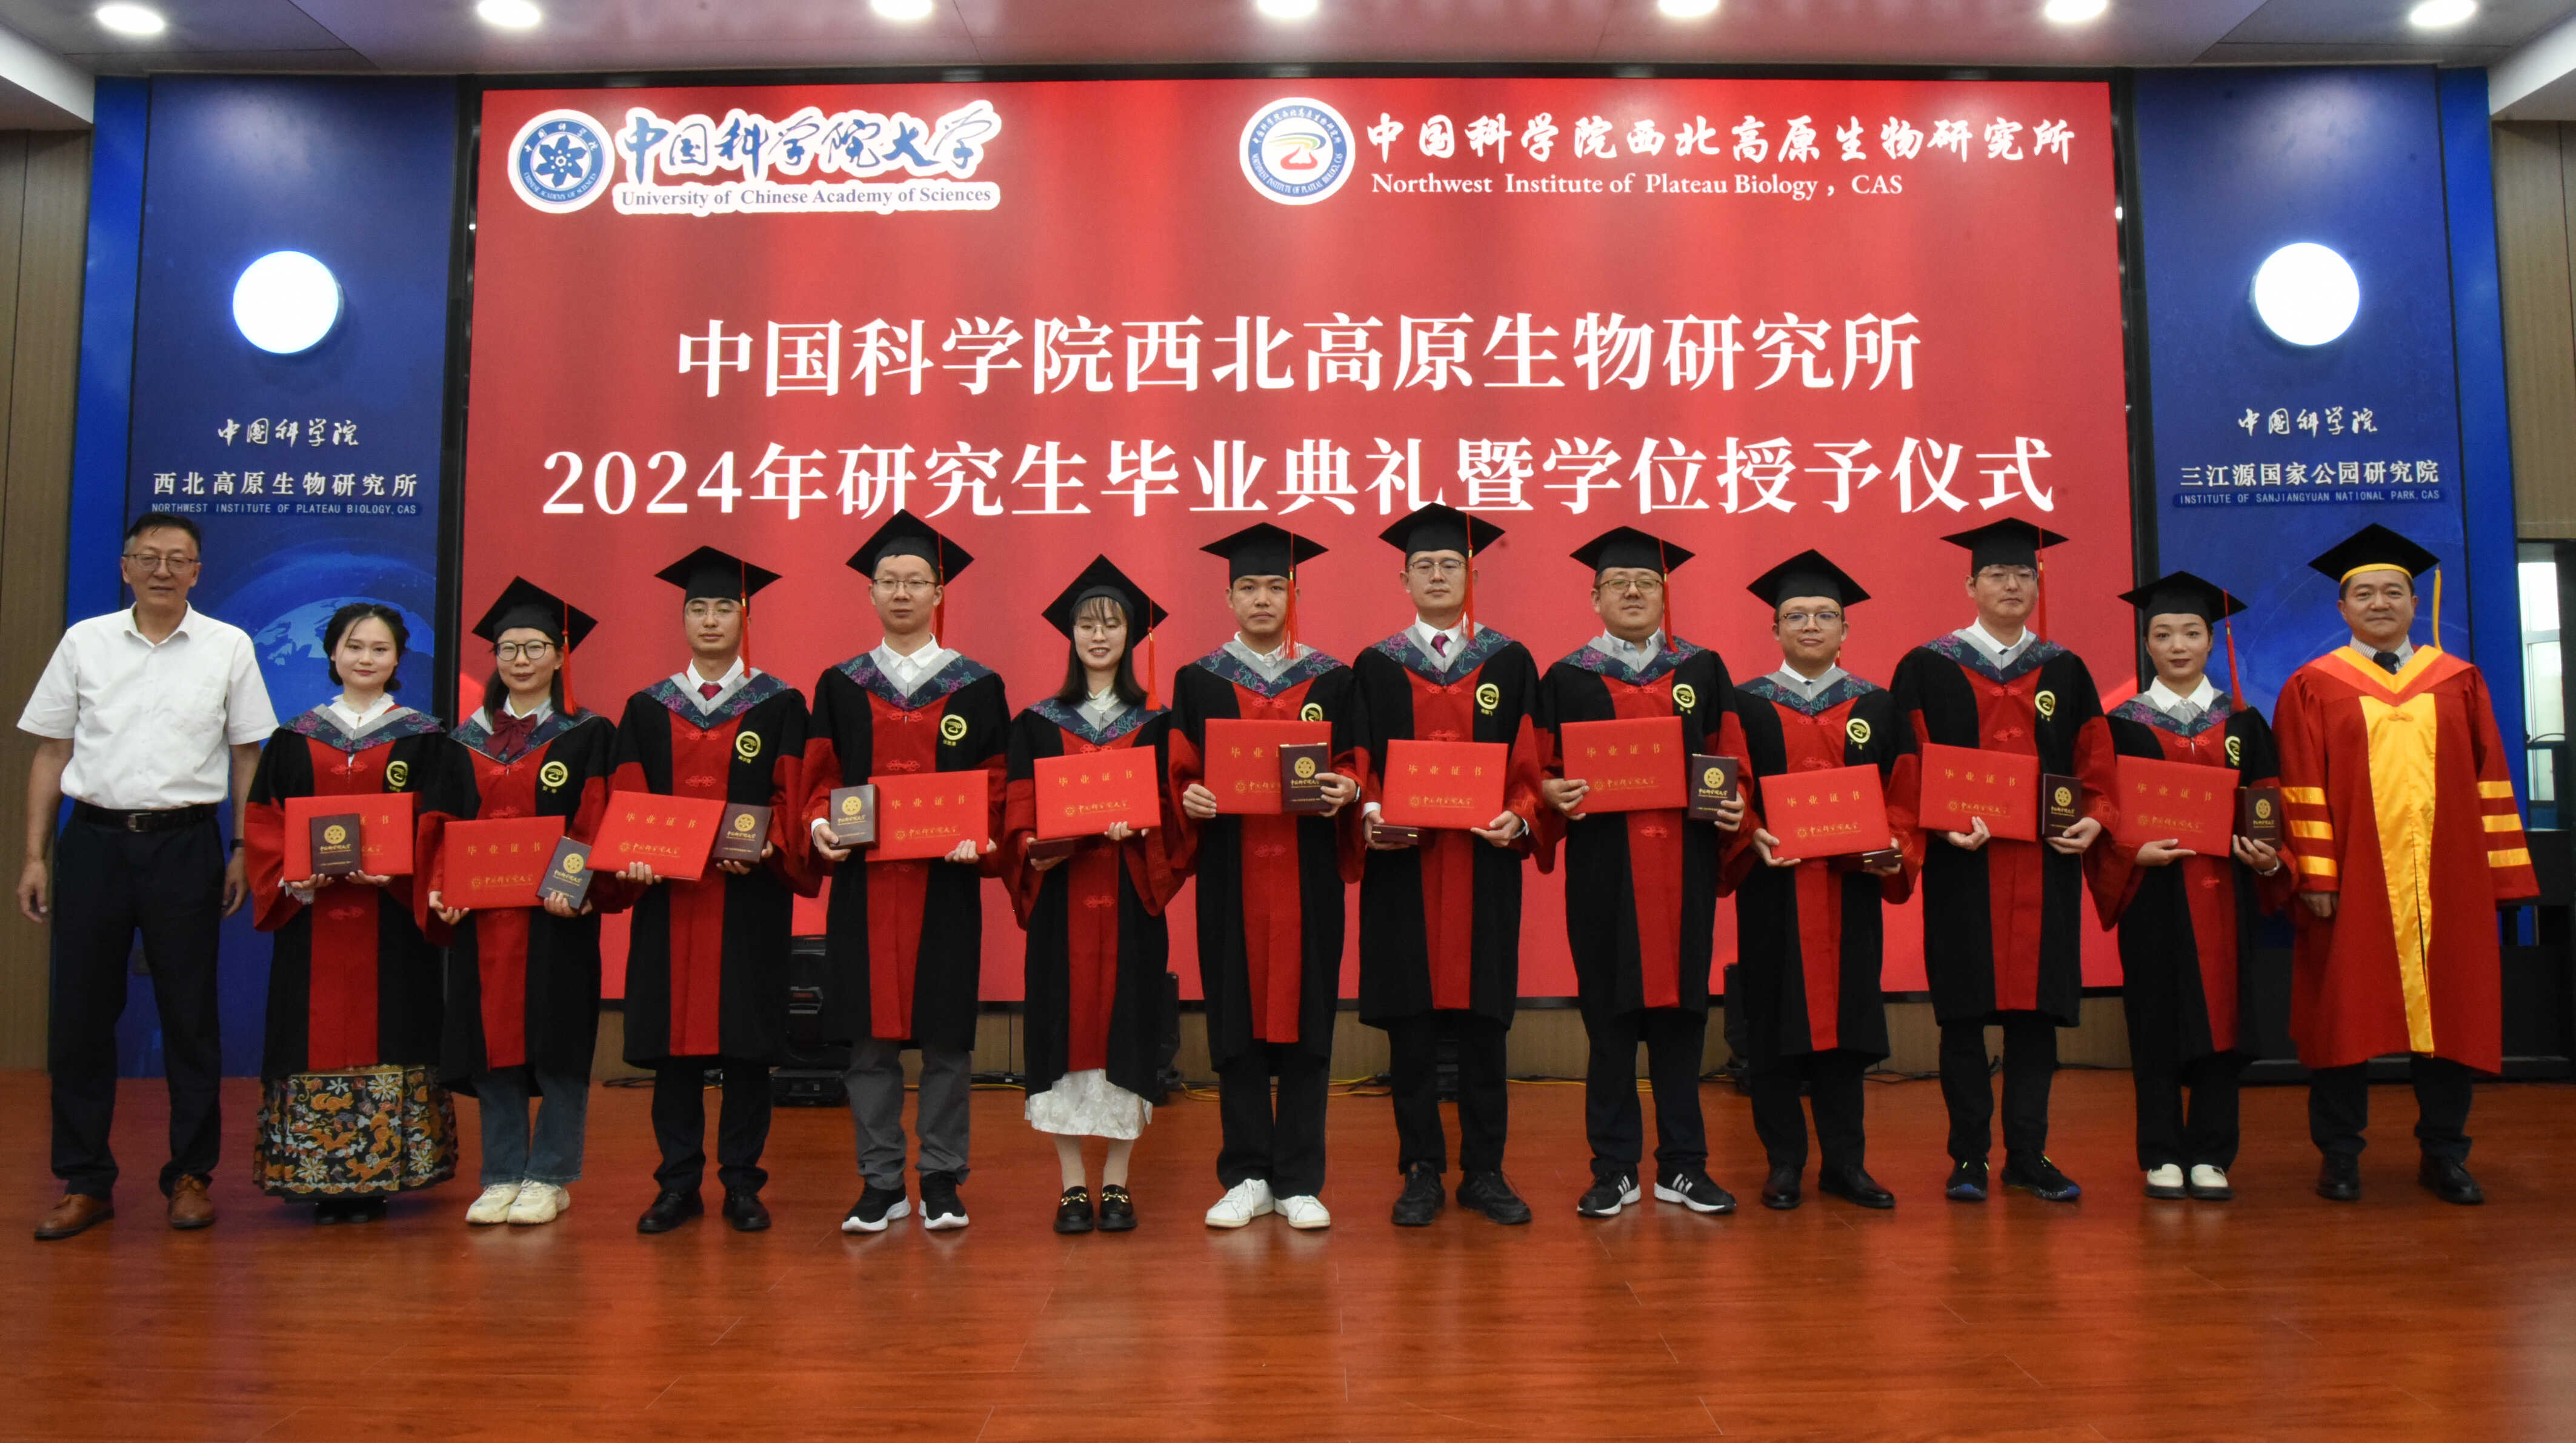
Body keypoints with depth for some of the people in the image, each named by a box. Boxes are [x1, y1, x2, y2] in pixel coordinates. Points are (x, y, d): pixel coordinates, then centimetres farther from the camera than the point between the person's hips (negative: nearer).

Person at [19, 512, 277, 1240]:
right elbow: (52, 752, 9)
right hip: (94, 840, 1)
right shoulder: (84, 641, 7)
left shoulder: (229, 647, 4)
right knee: (78, 1013, 4)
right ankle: (85, 1184, 15)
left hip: (184, 843, -1)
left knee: (190, 1015, 4)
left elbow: (247, 755, 6)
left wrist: (243, 851, 0)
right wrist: (35, 855, 4)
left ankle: (190, 1175, 16)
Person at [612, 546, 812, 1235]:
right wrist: (634, 855, -11)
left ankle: (742, 1184, 10)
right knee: (672, 1036, 3)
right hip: (667, 895, 2)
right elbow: (626, 801, 7)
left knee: (746, 1042, 0)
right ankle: (678, 1184, 14)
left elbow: (791, 797, -2)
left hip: (750, 898, -2)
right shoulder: (647, 708, 12)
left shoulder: (780, 705, 5)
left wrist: (764, 845, -20)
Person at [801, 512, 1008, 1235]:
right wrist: (820, 825, -10)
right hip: (863, 882, 2)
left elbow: (998, 788, 3)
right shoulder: (840, 686, 11)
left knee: (945, 1034, 2)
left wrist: (977, 838, -15)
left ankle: (941, 1180, 14)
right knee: (870, 1034, 4)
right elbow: (820, 777, 10)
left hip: (945, 882, -1)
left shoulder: (977, 687, 6)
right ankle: (881, 1182, 15)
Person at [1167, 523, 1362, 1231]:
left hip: (1307, 870, 0)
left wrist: (1345, 791, -15)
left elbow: (1356, 767, 6)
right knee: (1236, 1021, 2)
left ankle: (1299, 1181, 10)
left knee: (1305, 1015, 1)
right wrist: (1189, 796, -14)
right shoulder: (1198, 680, 10)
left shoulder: (1332, 679, 9)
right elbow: (1179, 771, 7)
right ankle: (1247, 1177, 13)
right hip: (1231, 872, 0)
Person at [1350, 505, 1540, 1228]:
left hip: (1484, 863, 0)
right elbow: (1359, 763, 7)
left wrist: (1518, 818, -12)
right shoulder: (1376, 667, 8)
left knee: (1482, 1020, 4)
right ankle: (1421, 1174, 13)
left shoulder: (1510, 663, 9)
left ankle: (1484, 1172, 15)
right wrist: (1371, 813, -13)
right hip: (1402, 865, 0)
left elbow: (1530, 762, 6)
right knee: (1411, 1021, 3)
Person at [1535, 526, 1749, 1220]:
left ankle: (1683, 1165, 16)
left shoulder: (1703, 670, 11)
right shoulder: (1566, 679, 6)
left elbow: (1733, 762, 11)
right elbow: (1541, 772, 5)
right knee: (1609, 1014, 2)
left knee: (1681, 1008, 5)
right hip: (1604, 869, -1)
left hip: (1684, 868, 1)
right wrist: (1552, 793, -16)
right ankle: (1614, 1168, 12)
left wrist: (1735, 807, -7)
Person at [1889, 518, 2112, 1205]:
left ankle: (2028, 1155, 15)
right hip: (1963, 864, -3)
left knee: (2035, 1007, 5)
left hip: (2044, 865, 3)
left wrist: (2095, 817, -7)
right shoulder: (1927, 668, 3)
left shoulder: (2065, 671, 13)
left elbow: (2095, 762, 12)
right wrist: (1944, 822, -18)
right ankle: (1969, 1158, 10)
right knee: (1963, 1010, 1)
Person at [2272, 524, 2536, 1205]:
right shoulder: (2312, 687, 3)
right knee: (2345, 1014, 3)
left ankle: (2444, 1155, 20)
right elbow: (2303, 790, -2)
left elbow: (2490, 784, 8)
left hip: (2446, 883, 3)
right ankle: (2340, 1156, 13)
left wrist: (2500, 873, 1)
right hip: (2351, 885, -2)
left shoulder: (2459, 683, 11)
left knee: (2450, 1014, 6)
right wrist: (2314, 875, -10)